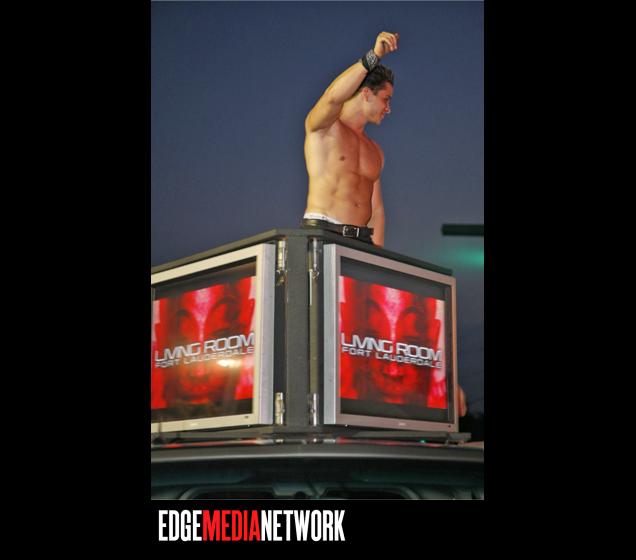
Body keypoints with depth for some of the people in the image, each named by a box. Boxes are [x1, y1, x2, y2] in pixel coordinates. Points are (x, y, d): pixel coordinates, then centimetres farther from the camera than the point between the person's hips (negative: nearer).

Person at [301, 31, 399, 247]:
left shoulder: (375, 152, 22)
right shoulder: (323, 127, 4)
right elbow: (333, 97, -20)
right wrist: (373, 56, -26)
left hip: (361, 239, 5)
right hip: (321, 230, -5)